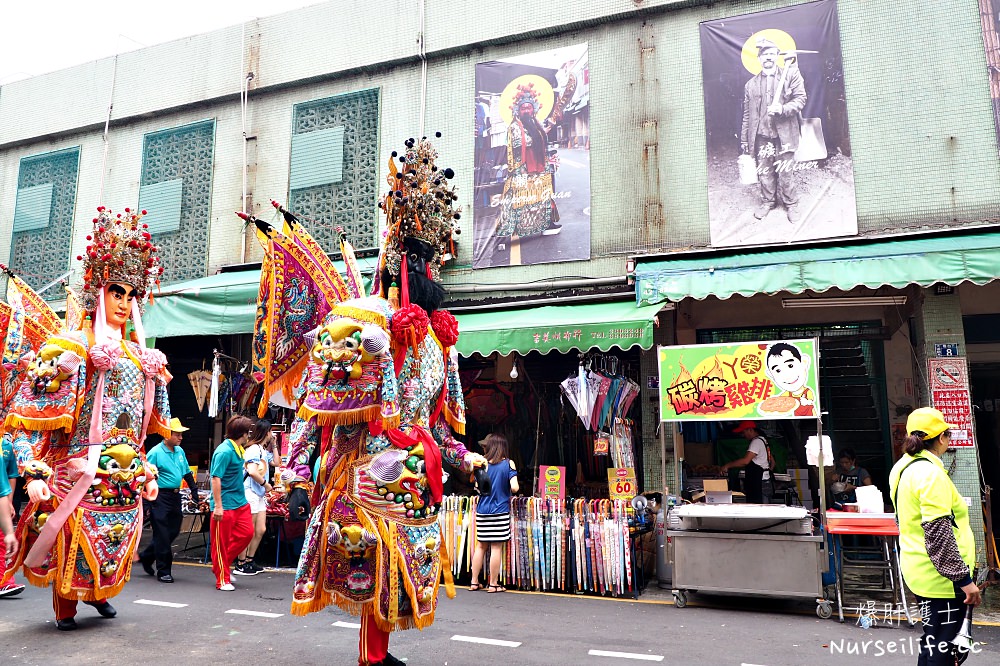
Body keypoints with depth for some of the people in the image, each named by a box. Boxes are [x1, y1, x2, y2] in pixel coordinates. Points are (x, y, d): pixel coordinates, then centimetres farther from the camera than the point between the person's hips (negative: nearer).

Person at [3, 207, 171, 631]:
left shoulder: (141, 357, 11)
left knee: (113, 551, 14)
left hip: (127, 479, 5)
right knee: (72, 547, 3)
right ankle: (65, 609, 27)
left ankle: (98, 592, 39)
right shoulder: (71, 348, -6)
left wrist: (147, 473, 17)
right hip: (78, 475, -5)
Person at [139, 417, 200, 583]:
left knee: (173, 532, 12)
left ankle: (146, 557, 31)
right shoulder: (155, 453, -11)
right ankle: (163, 571, 10)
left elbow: (187, 473, 22)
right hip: (160, 497, -7)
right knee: (162, 535, -1)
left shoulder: (180, 451, 10)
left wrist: (194, 490, 17)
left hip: (175, 496, 7)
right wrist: (147, 504, -15)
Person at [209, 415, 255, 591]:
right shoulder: (224, 451, -19)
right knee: (221, 542, 3)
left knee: (246, 533, 9)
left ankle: (221, 566, 25)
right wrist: (218, 506, -22)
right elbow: (216, 478, -21)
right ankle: (222, 580, 13)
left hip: (240, 502, 9)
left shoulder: (238, 449, 9)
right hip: (225, 505, -9)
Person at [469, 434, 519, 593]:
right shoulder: (508, 464, -6)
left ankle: (474, 582, 20)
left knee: (480, 546, 13)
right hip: (500, 512, -3)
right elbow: (514, 487, -14)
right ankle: (493, 584, 9)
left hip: (482, 511, 3)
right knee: (496, 548, 2)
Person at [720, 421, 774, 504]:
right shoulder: (762, 440, 18)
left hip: (759, 485, -11)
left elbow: (745, 461, -26)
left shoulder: (756, 442, -15)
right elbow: (772, 462, 25)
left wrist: (727, 465, -18)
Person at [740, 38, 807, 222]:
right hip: (762, 136, 3)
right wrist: (744, 140, 10)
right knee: (764, 171, 8)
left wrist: (782, 109, -20)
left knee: (785, 172, 1)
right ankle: (767, 201, 24)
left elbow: (800, 99, -2)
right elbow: (747, 115, 12)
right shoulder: (751, 84, 11)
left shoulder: (791, 73, 3)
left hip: (784, 134, -2)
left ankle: (791, 204, 16)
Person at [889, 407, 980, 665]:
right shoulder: (930, 473, -19)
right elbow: (938, 534, -23)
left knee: (933, 644, 19)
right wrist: (964, 578, -19)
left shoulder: (904, 468, 11)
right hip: (941, 576, -9)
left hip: (921, 572, 9)